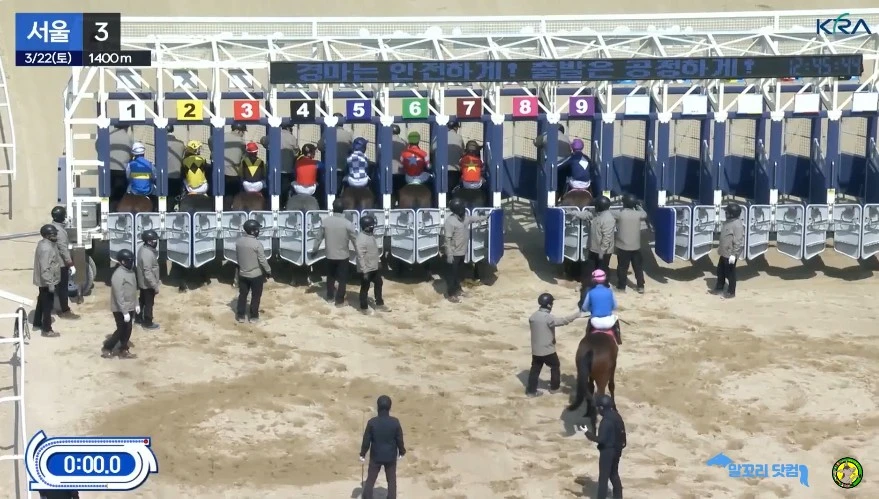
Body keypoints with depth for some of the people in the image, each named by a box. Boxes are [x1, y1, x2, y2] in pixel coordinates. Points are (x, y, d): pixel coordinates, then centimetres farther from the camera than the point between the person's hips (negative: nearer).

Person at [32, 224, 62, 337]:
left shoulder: (45, 244, 6)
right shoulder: (46, 248, -27)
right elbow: (45, 269, -29)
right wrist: (50, 283, -26)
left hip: (43, 281, 10)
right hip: (46, 282, -10)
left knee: (41, 302, 23)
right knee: (48, 305, -2)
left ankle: (37, 323, 37)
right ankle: (47, 330, 6)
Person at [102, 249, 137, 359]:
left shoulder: (130, 272, 5)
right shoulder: (118, 275, -24)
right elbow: (119, 296, -25)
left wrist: (136, 304, 15)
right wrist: (125, 312, -24)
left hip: (130, 307, 8)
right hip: (120, 309, -8)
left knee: (127, 330, 14)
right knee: (121, 330, 1)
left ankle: (123, 350, 25)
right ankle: (106, 348, 16)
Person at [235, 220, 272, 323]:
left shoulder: (238, 241, -5)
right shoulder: (257, 244, -22)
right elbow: (262, 260, -18)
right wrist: (268, 271, -4)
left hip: (242, 273, 5)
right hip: (256, 274, -5)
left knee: (242, 294, 16)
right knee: (255, 296, 10)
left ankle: (240, 315, 22)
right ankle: (253, 316, 18)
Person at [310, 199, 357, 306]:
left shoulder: (325, 221, -10)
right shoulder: (347, 223, -17)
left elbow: (319, 237, 0)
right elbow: (355, 240, -10)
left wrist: (314, 250, 15)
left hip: (330, 255, 3)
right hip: (343, 255, -3)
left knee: (330, 276, 22)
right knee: (342, 279, 10)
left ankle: (330, 296, 33)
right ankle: (339, 300, 14)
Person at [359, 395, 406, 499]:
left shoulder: (372, 422, -15)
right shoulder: (395, 422, -14)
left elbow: (366, 440, -8)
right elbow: (399, 439, -5)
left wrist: (362, 454, 6)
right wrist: (402, 452, 12)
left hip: (376, 456, 0)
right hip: (391, 456, 0)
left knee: (370, 480, 10)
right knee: (391, 480, 13)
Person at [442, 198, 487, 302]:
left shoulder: (465, 217, 0)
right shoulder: (450, 221, -25)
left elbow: (474, 219, 24)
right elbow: (447, 239, -24)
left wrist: (486, 218, 30)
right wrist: (449, 254, -25)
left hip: (462, 251, 8)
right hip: (454, 253, -8)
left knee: (458, 272, 24)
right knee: (452, 273, 3)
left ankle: (457, 289, 40)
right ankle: (451, 294, 13)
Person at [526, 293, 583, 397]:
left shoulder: (533, 316, 0)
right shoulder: (548, 317, -22)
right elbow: (563, 321, -24)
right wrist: (577, 314, -16)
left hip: (535, 350, 5)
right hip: (548, 350, -5)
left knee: (535, 369, 12)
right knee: (555, 367, 18)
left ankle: (531, 390, 10)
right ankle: (554, 387, 28)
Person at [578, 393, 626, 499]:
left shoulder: (606, 421, -25)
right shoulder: (617, 416, 2)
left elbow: (601, 439, -24)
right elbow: (621, 433, 10)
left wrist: (587, 432, -17)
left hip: (607, 451, -9)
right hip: (616, 449, 9)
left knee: (603, 476, 1)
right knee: (614, 474, 20)